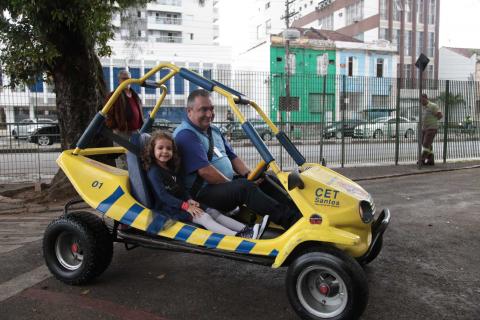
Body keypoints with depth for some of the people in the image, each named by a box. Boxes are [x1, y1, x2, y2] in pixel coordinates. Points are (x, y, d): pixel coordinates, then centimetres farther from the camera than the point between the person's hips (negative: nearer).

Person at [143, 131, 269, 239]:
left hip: (180, 203, 9)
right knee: (203, 218, -25)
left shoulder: (169, 169, 16)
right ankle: (239, 237, -39)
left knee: (213, 212, -5)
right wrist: (186, 206, -25)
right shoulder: (154, 171, -13)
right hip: (168, 208, -9)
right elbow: (163, 195, -21)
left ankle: (246, 230, -15)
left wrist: (189, 200, -6)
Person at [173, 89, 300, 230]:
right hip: (203, 193, -9)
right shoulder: (186, 135, -13)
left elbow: (232, 157, 18)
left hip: (225, 183, 9)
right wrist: (234, 186, -14)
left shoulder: (214, 131, 17)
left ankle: (297, 210, -15)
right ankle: (292, 220, -36)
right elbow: (204, 171, -21)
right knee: (245, 187, -32)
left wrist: (249, 175, 0)